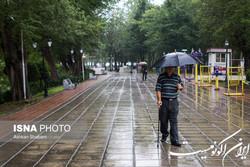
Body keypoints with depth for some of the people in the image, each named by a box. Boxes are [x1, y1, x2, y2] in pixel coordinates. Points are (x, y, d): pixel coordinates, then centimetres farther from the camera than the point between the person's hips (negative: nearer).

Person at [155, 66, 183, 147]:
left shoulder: (177, 77, 8)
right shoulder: (161, 77, 1)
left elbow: (182, 86, 18)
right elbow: (158, 89, -4)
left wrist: (180, 87, -7)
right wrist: (159, 99, -15)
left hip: (174, 102, 1)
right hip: (164, 102, -1)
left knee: (174, 122, -2)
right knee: (163, 120, 9)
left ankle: (174, 140, 1)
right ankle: (164, 134, 33)